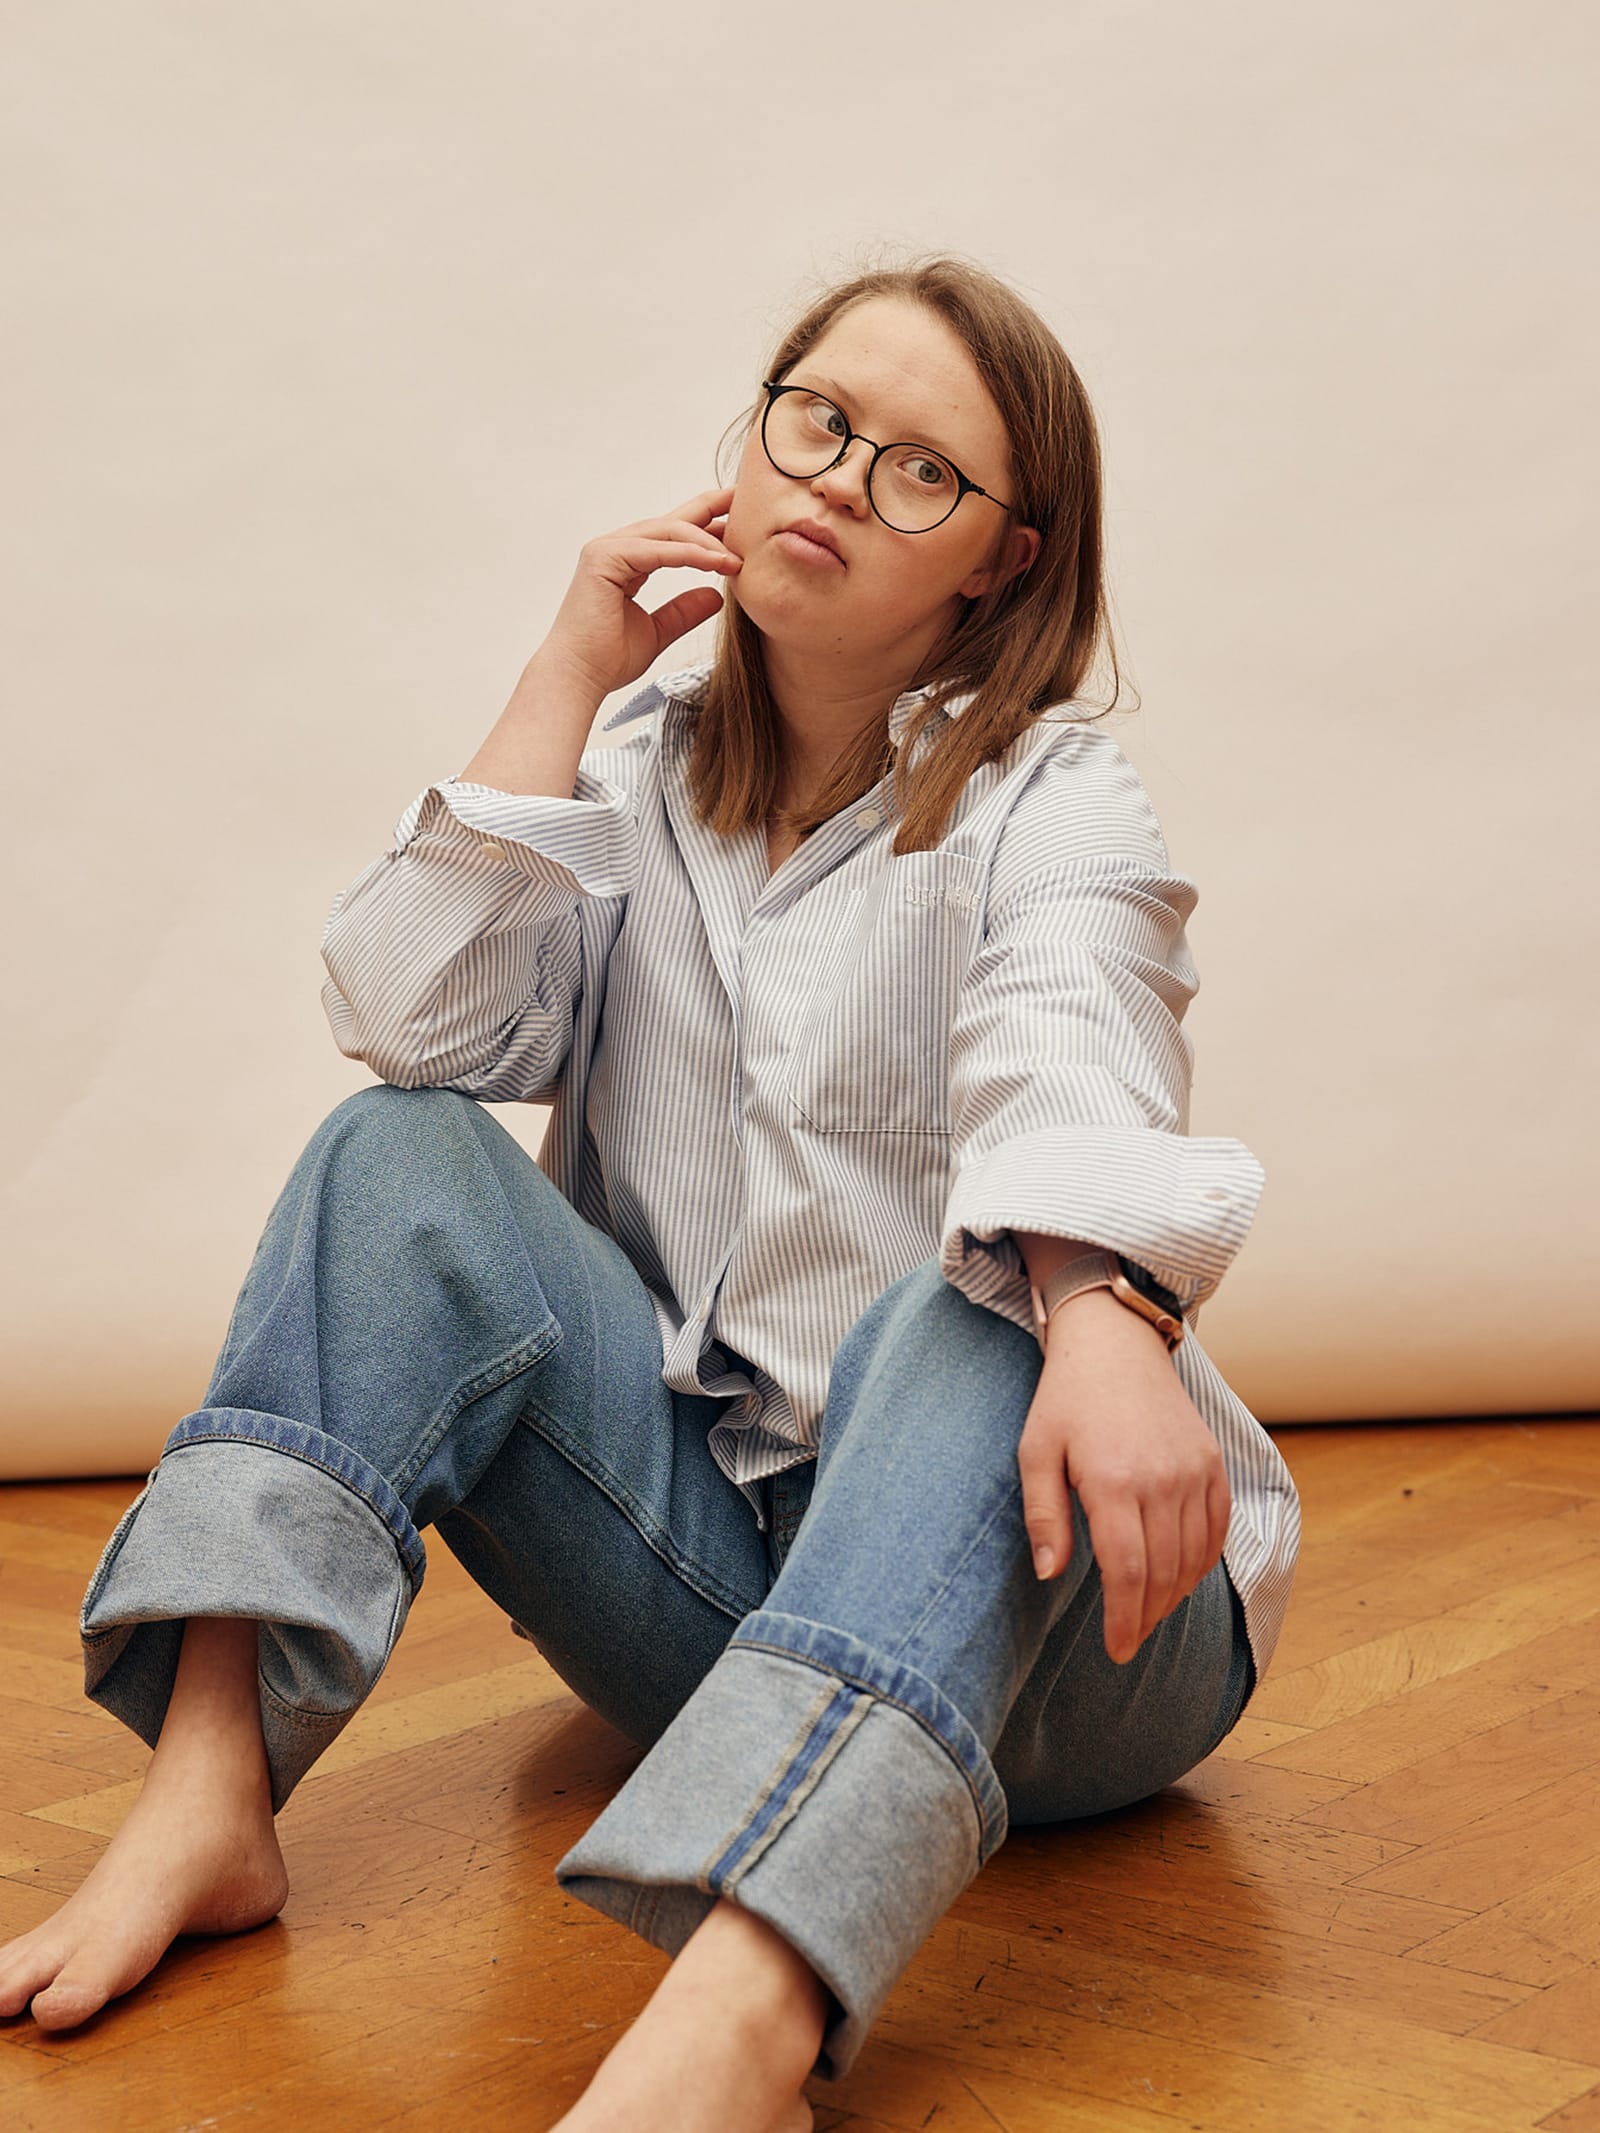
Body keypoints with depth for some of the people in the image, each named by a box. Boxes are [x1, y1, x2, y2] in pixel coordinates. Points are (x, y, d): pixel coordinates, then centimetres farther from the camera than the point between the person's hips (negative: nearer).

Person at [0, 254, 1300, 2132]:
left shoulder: (1050, 801, -1)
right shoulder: (645, 780, 12)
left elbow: (1066, 1066, -25)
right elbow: (417, 1019, -5)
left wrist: (1110, 1319, -46)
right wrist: (565, 681, -5)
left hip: (1017, 1573, -3)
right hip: (702, 1543, 4)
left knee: (961, 1323, -36)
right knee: (403, 1159, -14)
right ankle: (204, 1802, -27)